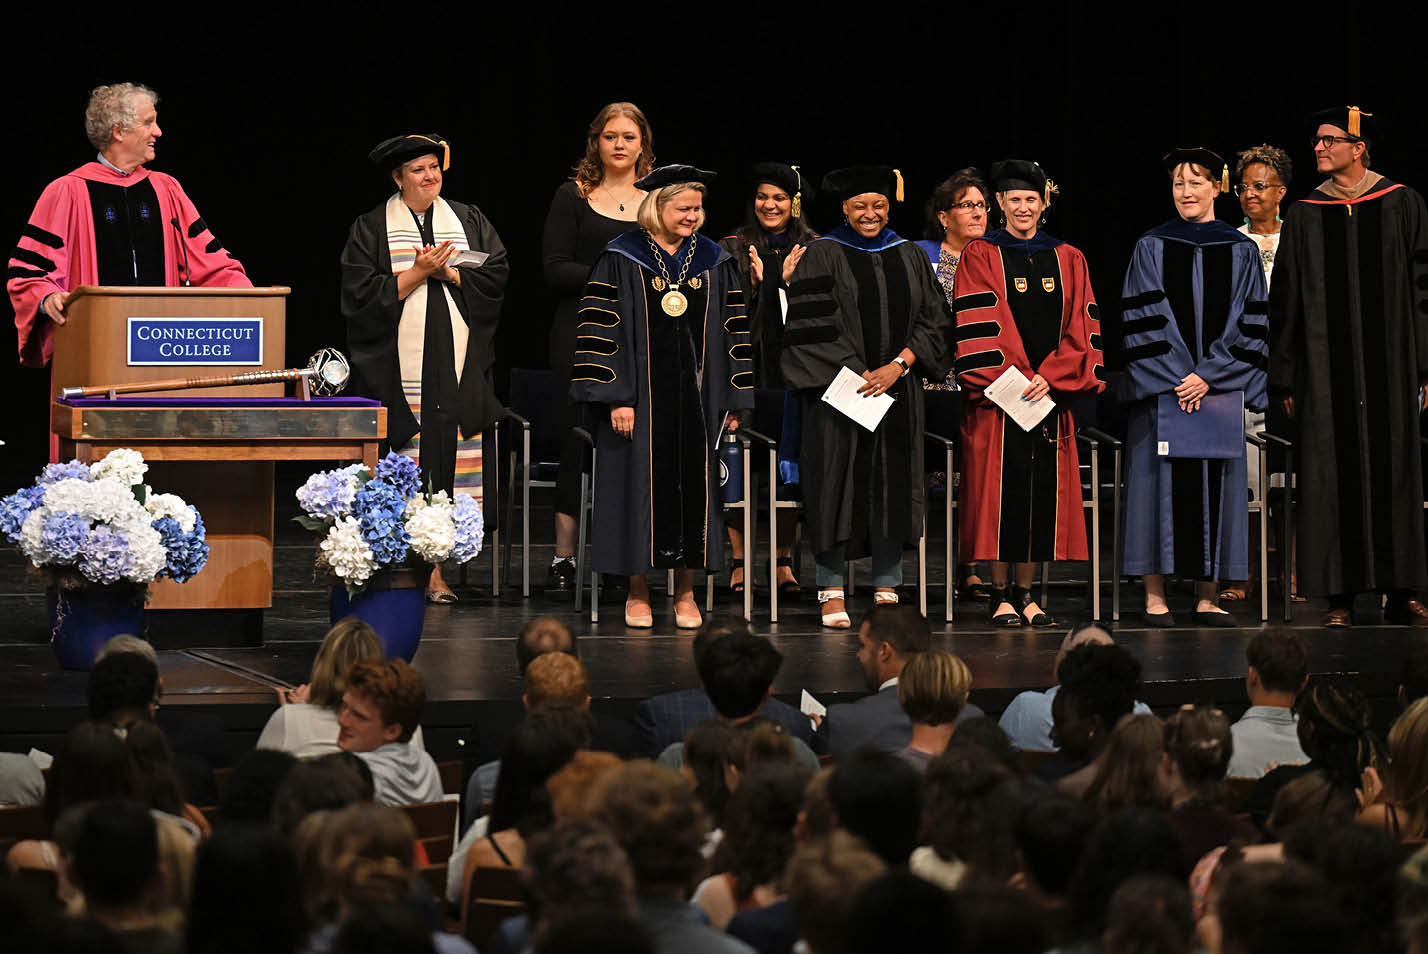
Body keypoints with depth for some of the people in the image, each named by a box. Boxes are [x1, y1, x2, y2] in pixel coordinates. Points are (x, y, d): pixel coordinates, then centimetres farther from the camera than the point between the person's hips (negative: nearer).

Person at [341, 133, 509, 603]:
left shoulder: (469, 221, 13)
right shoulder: (371, 228, 5)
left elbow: (497, 274, 4)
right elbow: (363, 294, -5)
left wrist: (448, 273, -8)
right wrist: (418, 273, -12)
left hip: (458, 366, 2)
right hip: (400, 366, -2)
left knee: (449, 456, -3)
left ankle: (434, 561, 2)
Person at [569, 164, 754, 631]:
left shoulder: (715, 263, 8)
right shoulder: (621, 262, -2)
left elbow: (734, 333, 9)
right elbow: (600, 331, -6)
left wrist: (733, 400, 3)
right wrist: (616, 397, -14)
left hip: (697, 396, 3)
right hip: (641, 396, -3)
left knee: (694, 487, 3)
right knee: (642, 484, 0)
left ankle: (685, 593, 11)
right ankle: (638, 592, 9)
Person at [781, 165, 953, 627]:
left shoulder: (909, 256, 12)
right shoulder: (823, 255, 1)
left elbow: (933, 321, 7)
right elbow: (811, 325, -6)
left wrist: (898, 365, -8)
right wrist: (855, 375, -12)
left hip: (897, 393, 3)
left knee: (892, 485, 3)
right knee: (837, 482, -4)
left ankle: (887, 589, 10)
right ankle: (831, 591, 3)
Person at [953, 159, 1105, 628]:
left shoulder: (1067, 260, 11)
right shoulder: (980, 256, 1)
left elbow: (1080, 327, 4)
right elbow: (978, 328, -7)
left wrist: (1050, 378, -10)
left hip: (1050, 395, 3)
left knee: (1044, 496, 3)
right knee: (999, 494, -3)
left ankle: (1025, 593, 11)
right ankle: (1001, 595, 5)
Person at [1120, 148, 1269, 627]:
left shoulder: (1241, 251, 7)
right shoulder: (1151, 248, 3)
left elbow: (1250, 325, 2)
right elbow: (1140, 321, -2)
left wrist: (1209, 375, -10)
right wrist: (1175, 379, -12)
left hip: (1221, 387, 2)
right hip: (1162, 388, -1)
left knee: (1215, 484, 1)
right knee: (1161, 481, -4)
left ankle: (1208, 597, 7)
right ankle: (1155, 596, 0)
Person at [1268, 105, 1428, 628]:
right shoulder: (1304, 216, 8)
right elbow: (1285, 302, 9)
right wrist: (1286, 378, 3)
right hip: (1324, 366, 1)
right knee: (1331, 476, -2)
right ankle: (1340, 596, 1)